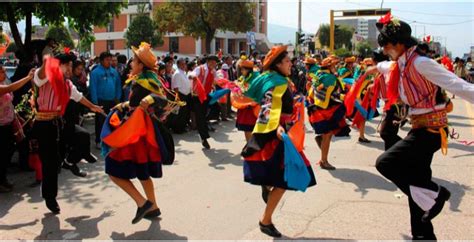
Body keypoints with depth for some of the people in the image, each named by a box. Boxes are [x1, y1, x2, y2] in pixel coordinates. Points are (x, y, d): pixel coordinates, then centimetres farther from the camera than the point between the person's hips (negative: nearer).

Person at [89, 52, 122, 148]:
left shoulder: (114, 71, 6)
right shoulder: (95, 72, -10)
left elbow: (118, 85, 10)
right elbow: (93, 88, -13)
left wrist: (117, 98, 5)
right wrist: (95, 102, -15)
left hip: (112, 101, 5)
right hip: (101, 101, -5)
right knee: (100, 121, 5)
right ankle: (98, 141, 15)